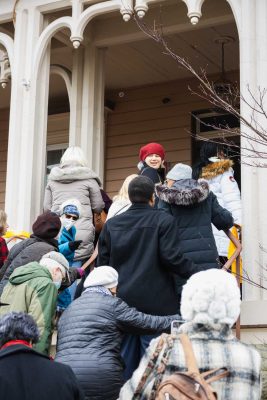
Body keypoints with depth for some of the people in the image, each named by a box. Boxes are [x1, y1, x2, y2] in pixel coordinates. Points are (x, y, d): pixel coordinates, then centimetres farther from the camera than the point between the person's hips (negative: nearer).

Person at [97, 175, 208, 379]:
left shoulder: (111, 224, 8)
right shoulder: (164, 220, -5)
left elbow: (102, 263, 9)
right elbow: (172, 258, -15)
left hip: (121, 302, 4)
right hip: (155, 304, -4)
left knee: (126, 357, 11)